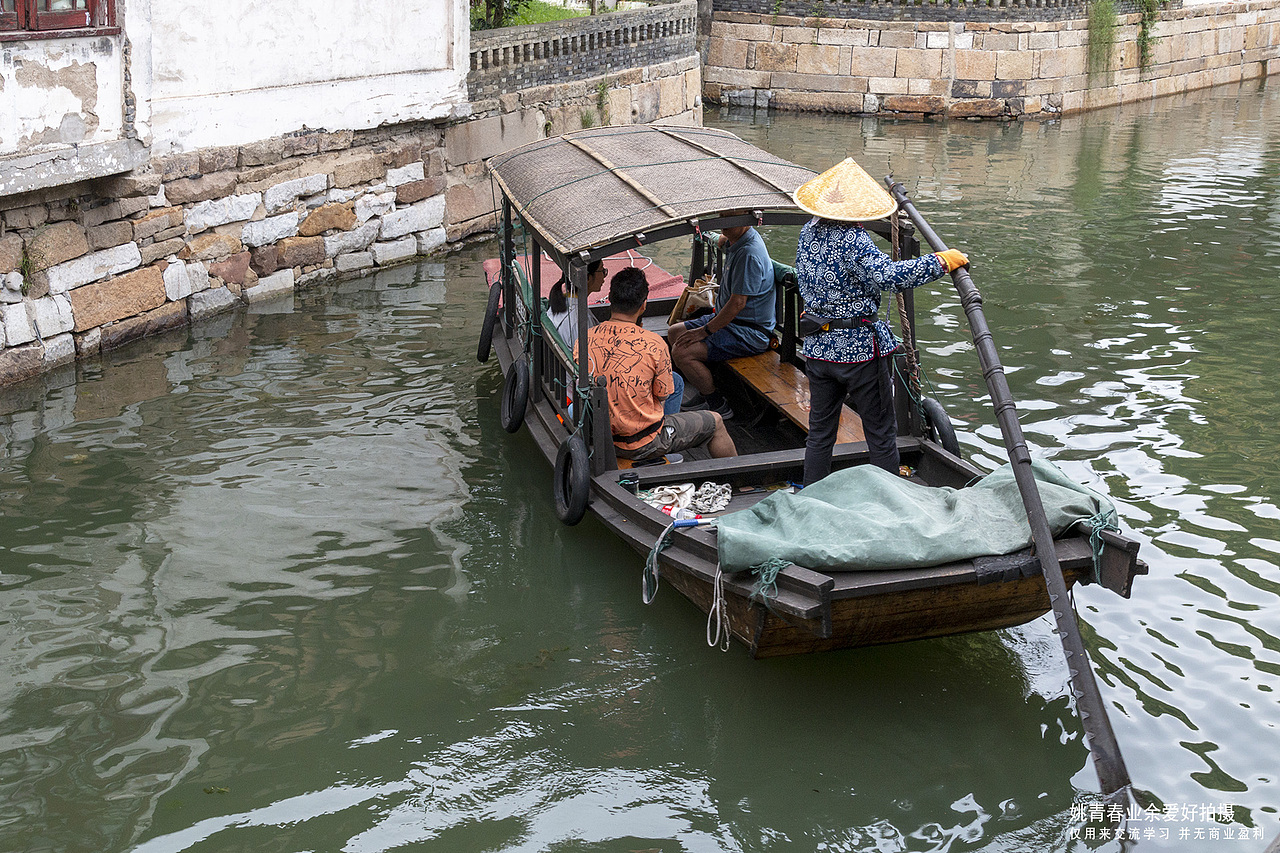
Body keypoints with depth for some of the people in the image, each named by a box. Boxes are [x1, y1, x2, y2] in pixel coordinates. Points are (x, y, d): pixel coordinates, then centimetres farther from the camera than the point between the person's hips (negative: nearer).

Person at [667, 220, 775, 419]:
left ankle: (718, 407, -7)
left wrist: (704, 331, -21)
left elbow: (737, 303, -26)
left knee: (682, 352, -23)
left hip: (749, 333, -11)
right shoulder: (735, 240, 7)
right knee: (674, 333, 16)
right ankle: (705, 394, 20)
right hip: (727, 320, 11)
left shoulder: (750, 254, -25)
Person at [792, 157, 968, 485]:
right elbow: (888, 276, -33)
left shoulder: (808, 232, 3)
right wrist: (941, 261, -29)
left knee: (819, 433, 15)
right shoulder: (853, 240, -20)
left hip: (818, 348, 7)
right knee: (881, 434, 6)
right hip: (860, 348, -7)